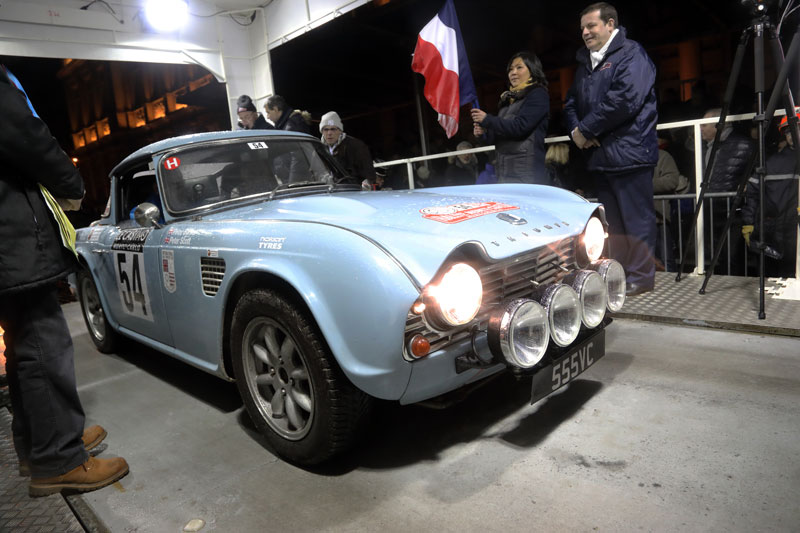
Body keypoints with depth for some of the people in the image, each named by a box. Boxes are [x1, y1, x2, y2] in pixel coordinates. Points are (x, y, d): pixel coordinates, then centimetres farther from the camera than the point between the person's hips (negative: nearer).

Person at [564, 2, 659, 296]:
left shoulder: (631, 54, -4)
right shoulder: (585, 63, 21)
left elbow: (624, 99, -18)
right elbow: (571, 103, 19)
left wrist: (586, 129, -14)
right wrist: (576, 130, -2)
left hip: (628, 152, -8)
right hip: (599, 155, 8)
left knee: (636, 218, -2)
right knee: (611, 220, 12)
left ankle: (641, 277, 6)